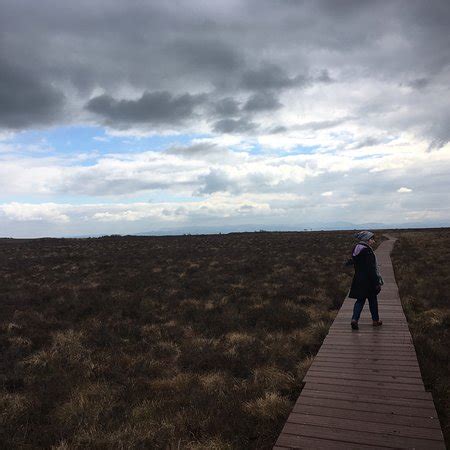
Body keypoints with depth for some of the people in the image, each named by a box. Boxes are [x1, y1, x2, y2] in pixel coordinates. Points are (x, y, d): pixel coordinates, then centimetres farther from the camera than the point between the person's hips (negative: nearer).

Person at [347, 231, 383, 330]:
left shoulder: (356, 249, 4)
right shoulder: (367, 251, -21)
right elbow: (371, 269, -22)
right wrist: (377, 282, -17)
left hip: (358, 280, 7)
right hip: (368, 280, -7)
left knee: (360, 300, 11)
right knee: (373, 300, 12)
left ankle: (354, 319, -4)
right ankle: (375, 320, 27)